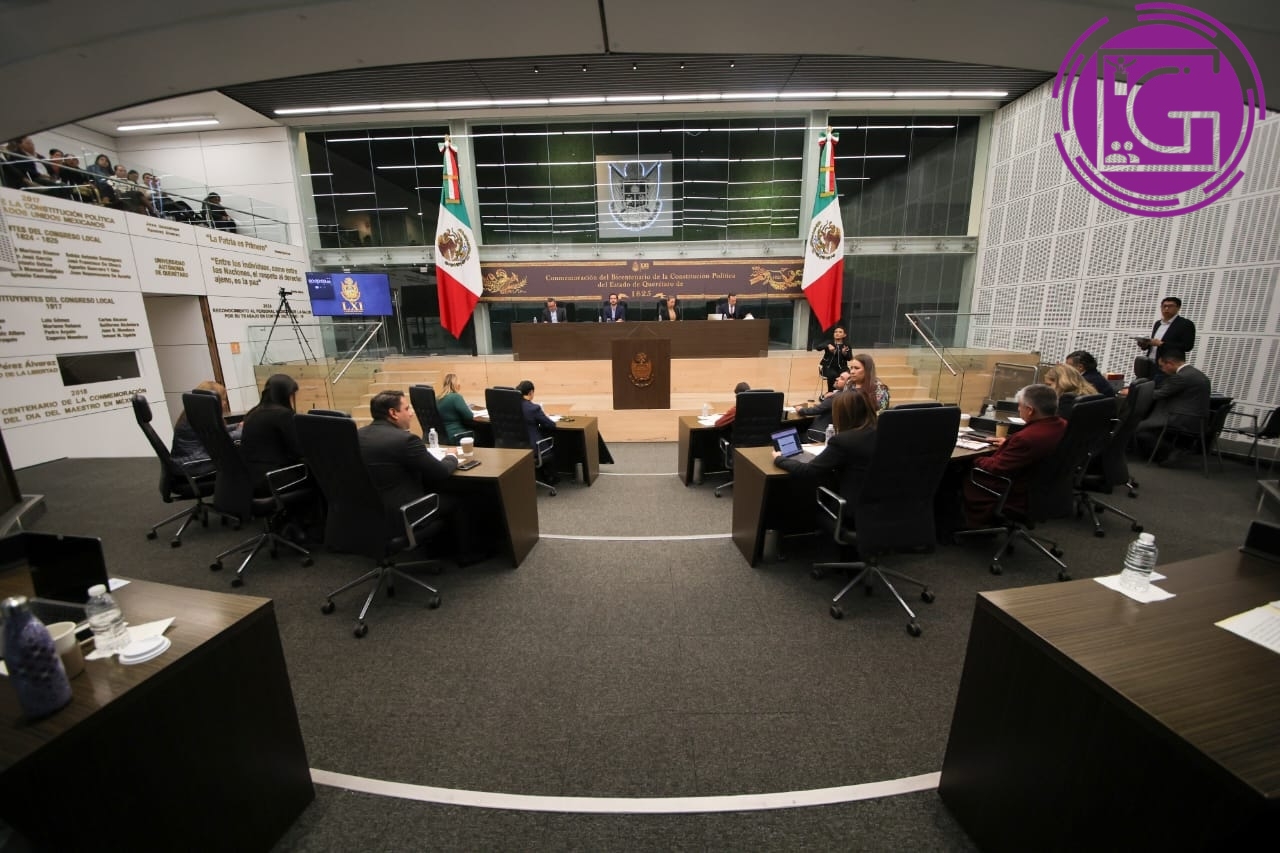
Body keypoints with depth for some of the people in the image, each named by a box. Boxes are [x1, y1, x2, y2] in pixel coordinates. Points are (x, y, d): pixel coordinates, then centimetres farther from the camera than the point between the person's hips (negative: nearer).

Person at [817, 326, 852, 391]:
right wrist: (828, 346, -31)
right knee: (833, 375, -34)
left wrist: (844, 353, -27)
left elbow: (850, 358, -5)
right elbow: (818, 347, -12)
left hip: (841, 368, 1)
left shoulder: (847, 346, 8)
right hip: (828, 367, -1)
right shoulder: (829, 343, 6)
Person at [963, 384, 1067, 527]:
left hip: (1019, 497, -9)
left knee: (965, 481, 5)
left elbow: (995, 468, -22)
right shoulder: (1063, 425, -4)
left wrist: (977, 460, -4)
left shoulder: (1027, 437, -33)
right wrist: (1009, 442, 20)